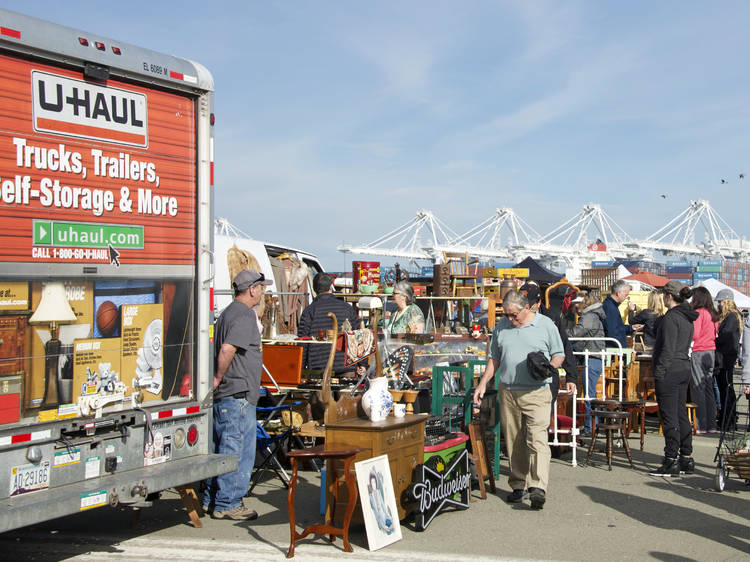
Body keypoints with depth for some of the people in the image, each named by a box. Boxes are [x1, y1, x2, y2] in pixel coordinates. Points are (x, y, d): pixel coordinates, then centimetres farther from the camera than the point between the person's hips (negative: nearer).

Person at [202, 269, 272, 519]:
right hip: (238, 395, -10)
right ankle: (227, 504, 4)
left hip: (223, 396, 10)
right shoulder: (244, 316, -15)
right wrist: (219, 378, -16)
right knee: (235, 451, -3)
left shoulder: (228, 313, 18)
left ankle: (211, 499, 24)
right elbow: (227, 350, -27)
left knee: (221, 448, 16)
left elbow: (222, 348, 22)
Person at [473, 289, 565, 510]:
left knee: (537, 440, -14)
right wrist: (483, 383, 10)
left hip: (537, 393, -4)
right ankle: (518, 485, 17)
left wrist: (549, 367, -13)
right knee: (513, 442, 7)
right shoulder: (501, 327, 11)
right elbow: (494, 359, 18)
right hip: (508, 392, 4)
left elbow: (559, 354, 8)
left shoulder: (546, 325, 2)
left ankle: (538, 488, -18)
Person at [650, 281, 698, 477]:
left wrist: (658, 373, -15)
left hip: (670, 371, -9)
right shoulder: (687, 318, 13)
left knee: (669, 417, -5)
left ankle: (671, 462, -2)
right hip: (685, 368, 9)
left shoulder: (671, 317, -15)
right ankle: (687, 459, 19)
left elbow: (668, 349, -19)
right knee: (681, 415, 14)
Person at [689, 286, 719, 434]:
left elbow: (694, 334, -16)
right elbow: (714, 334, 16)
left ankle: (701, 426, -1)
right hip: (711, 352, 8)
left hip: (698, 352, -7)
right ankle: (711, 425, 14)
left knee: (698, 389, -2)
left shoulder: (698, 313, -12)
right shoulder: (712, 314, 11)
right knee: (708, 388, 12)